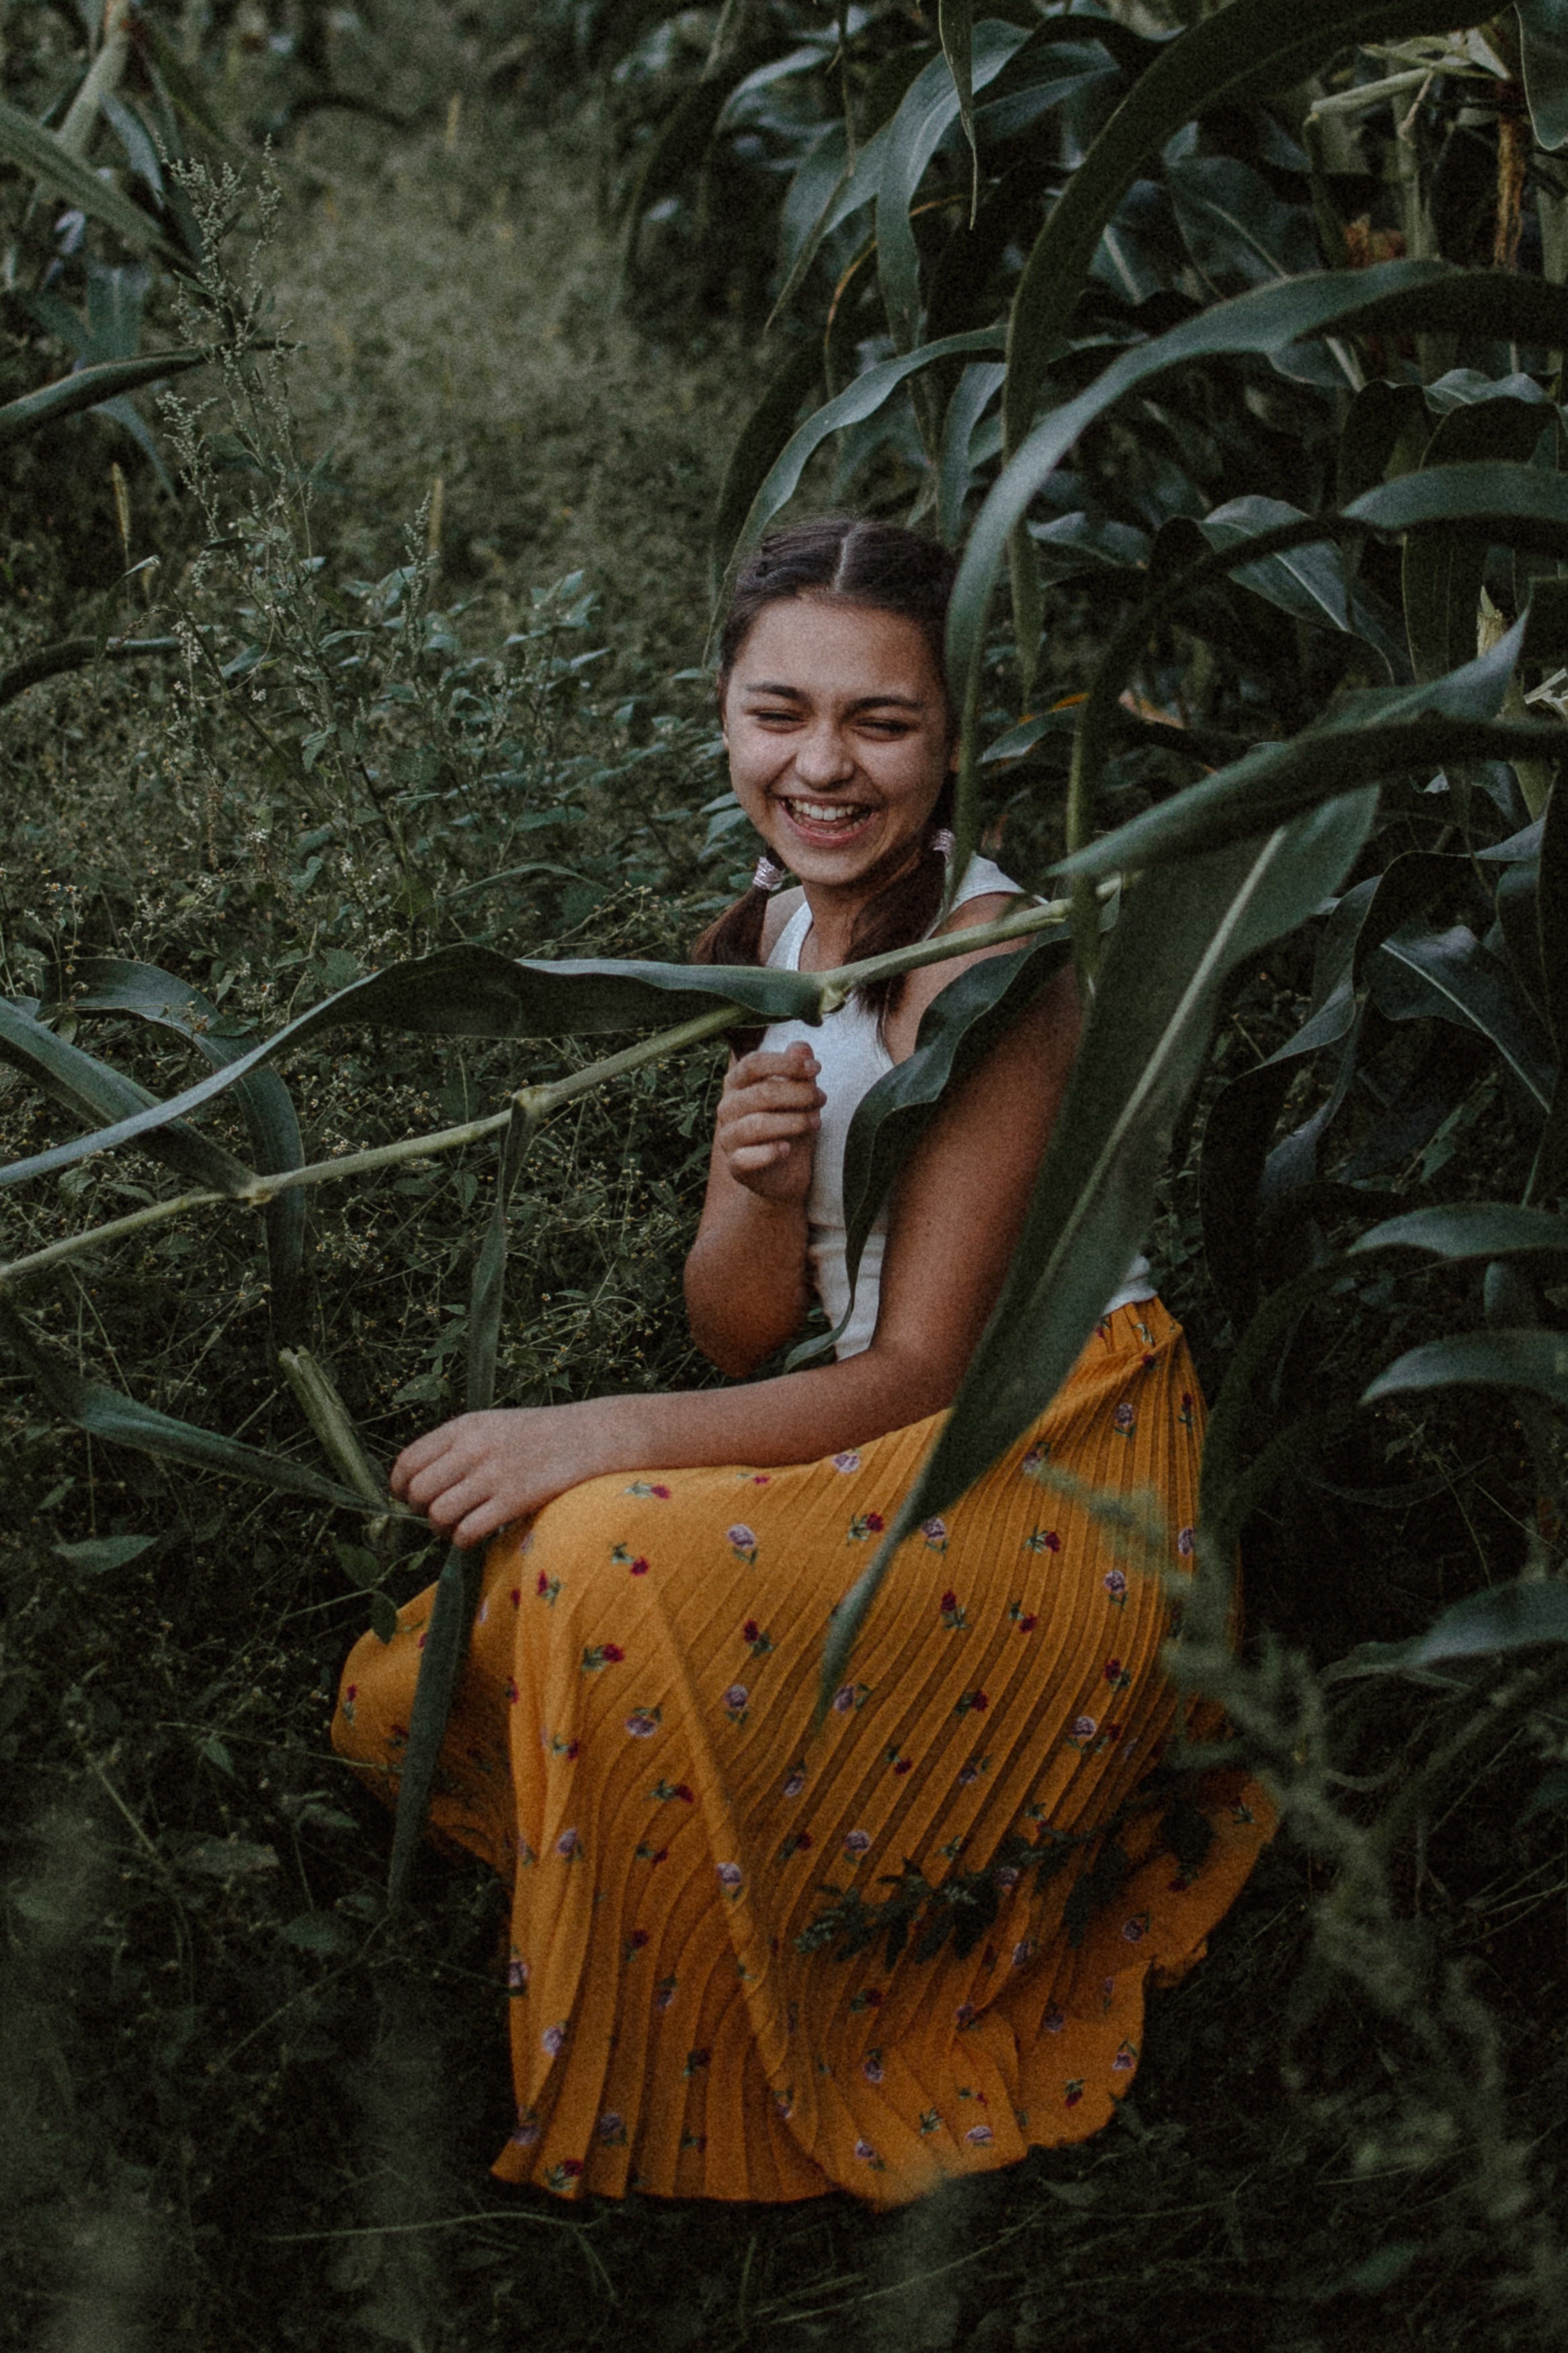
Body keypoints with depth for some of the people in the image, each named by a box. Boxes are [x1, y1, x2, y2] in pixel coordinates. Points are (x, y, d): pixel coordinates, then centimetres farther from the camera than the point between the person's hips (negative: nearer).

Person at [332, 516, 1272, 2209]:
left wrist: (598, 1436, -30)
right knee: (425, 1690, -3)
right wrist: (757, 1197, -18)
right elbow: (740, 1334, 6)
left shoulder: (988, 955, -16)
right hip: (876, 1461, 8)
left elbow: (920, 1372, -18)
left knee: (629, 1563, -32)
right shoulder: (765, 943, 7)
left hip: (1046, 1474, -8)